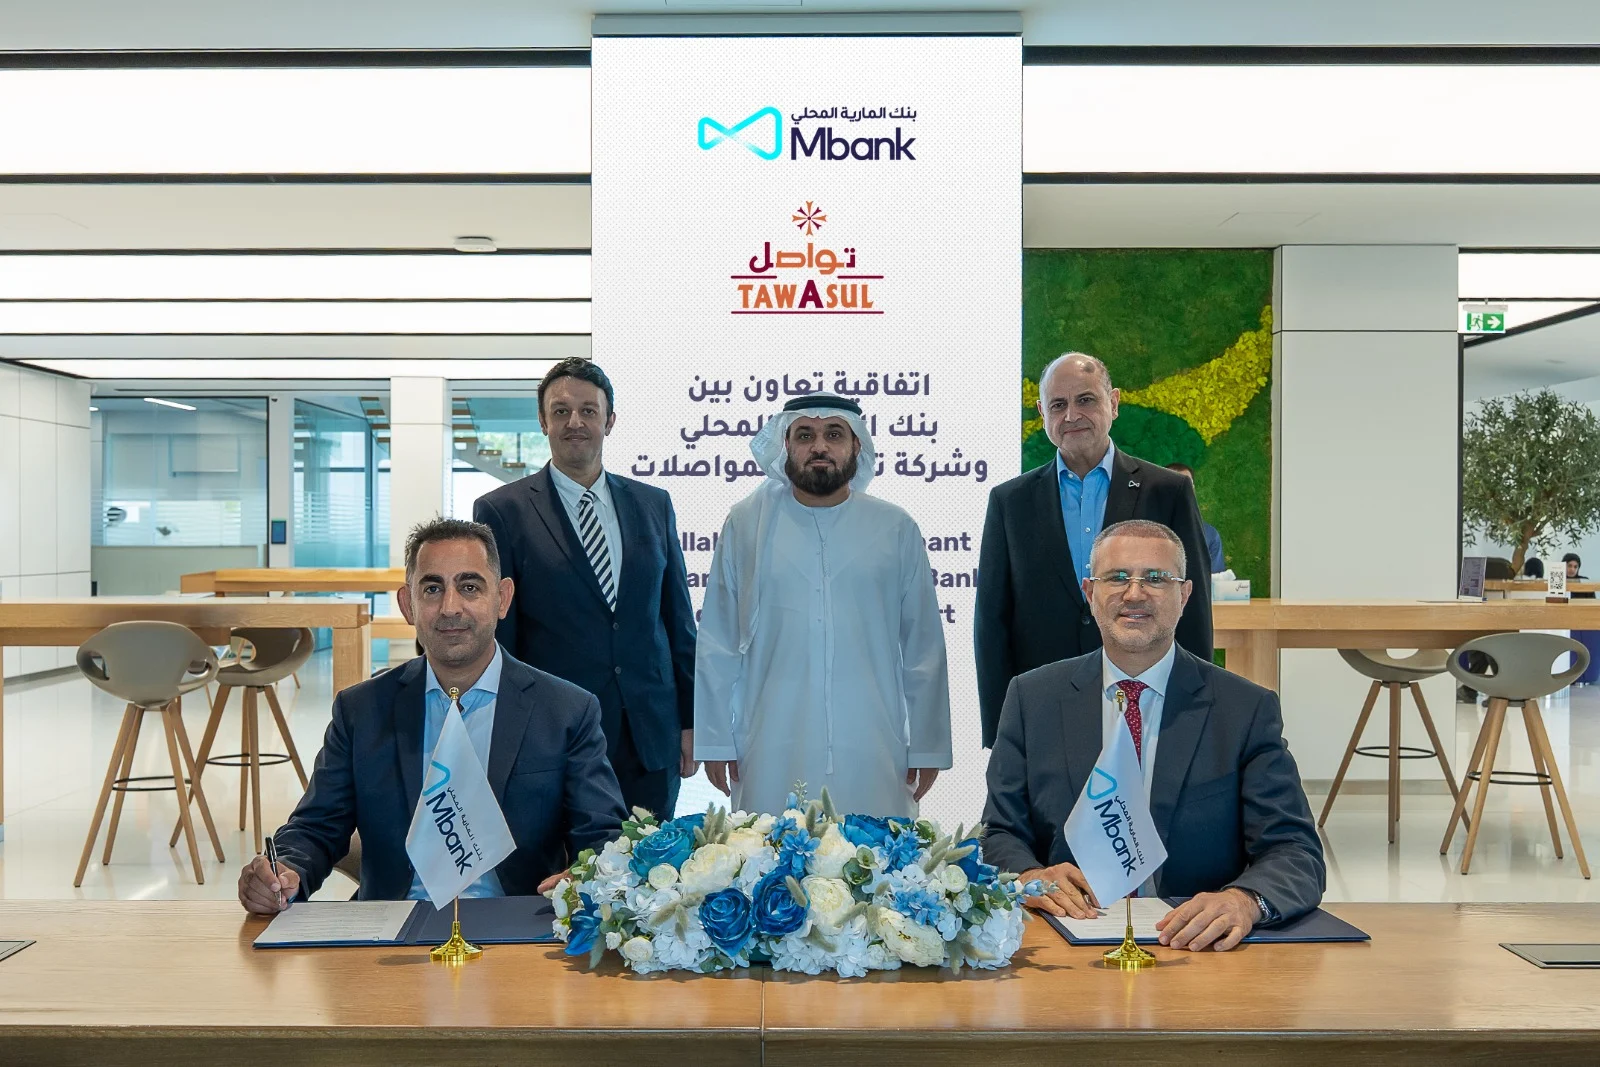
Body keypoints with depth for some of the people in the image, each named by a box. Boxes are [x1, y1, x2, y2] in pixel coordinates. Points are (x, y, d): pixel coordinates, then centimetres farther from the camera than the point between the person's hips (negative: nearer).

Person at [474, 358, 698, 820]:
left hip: (653, 742, 3)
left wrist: (690, 721, 9)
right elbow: (495, 638, -1)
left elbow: (679, 620, 12)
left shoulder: (653, 505, 9)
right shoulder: (502, 512, -1)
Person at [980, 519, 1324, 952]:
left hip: (1196, 945, -1)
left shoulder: (1248, 710, 2)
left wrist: (1245, 900, -29)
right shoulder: (1032, 699, 7)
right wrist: (1030, 878, -18)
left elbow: (1295, 853, -5)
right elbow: (1000, 834, 6)